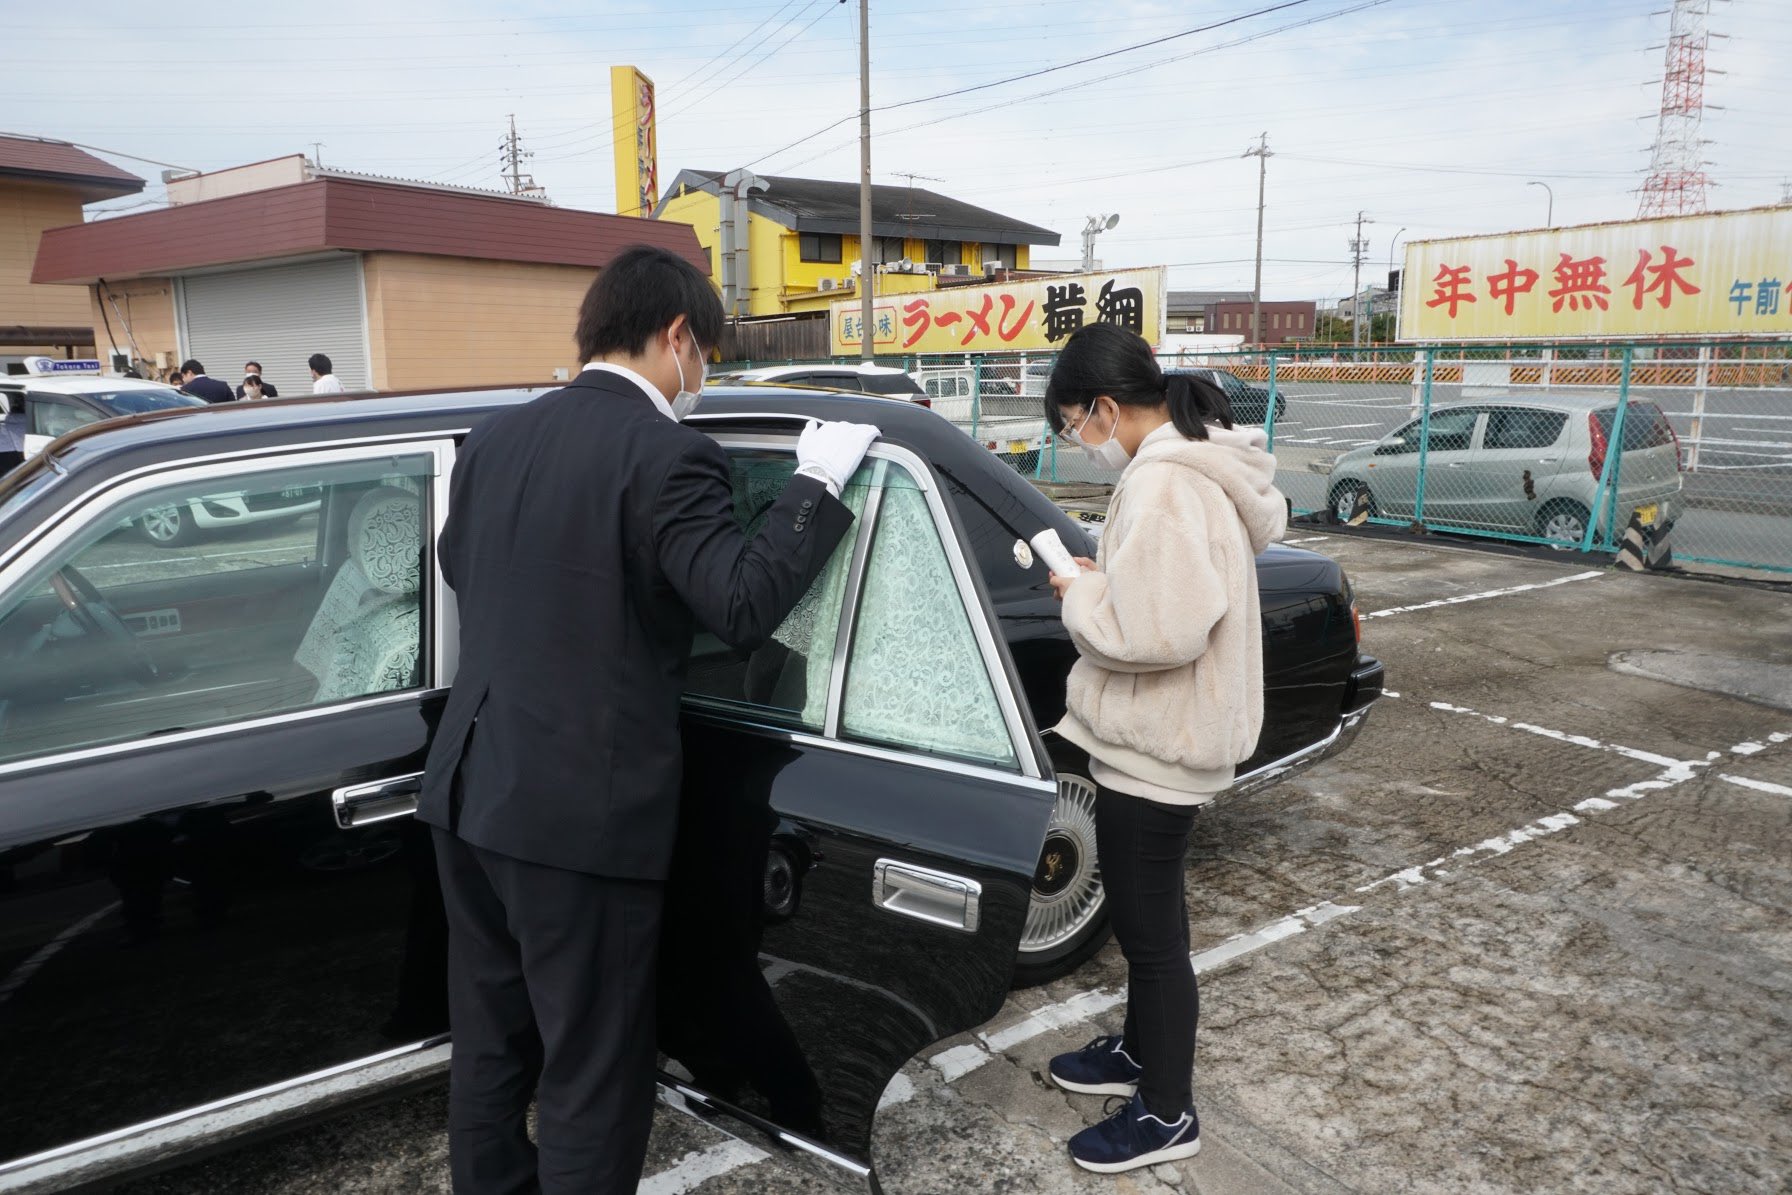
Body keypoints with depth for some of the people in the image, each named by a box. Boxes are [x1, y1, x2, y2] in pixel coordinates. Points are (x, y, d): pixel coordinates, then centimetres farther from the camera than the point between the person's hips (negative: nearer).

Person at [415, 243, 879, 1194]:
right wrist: (817, 482, -10)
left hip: (468, 791, 8)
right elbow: (747, 605, -20)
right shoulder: (666, 453, -15)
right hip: (586, 809, -7)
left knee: (489, 1045, 22)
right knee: (593, 1075, 9)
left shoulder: (494, 439, 7)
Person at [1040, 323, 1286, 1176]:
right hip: (1161, 737, 10)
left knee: (1151, 928, 6)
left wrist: (1078, 594, -15)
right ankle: (1140, 1051, 43)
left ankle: (1167, 1114, 23)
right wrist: (1101, 583, 2)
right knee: (1142, 914, 24)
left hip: (1154, 747, -10)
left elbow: (1155, 633, -31)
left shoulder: (1164, 484, -25)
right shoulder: (1193, 461, 8)